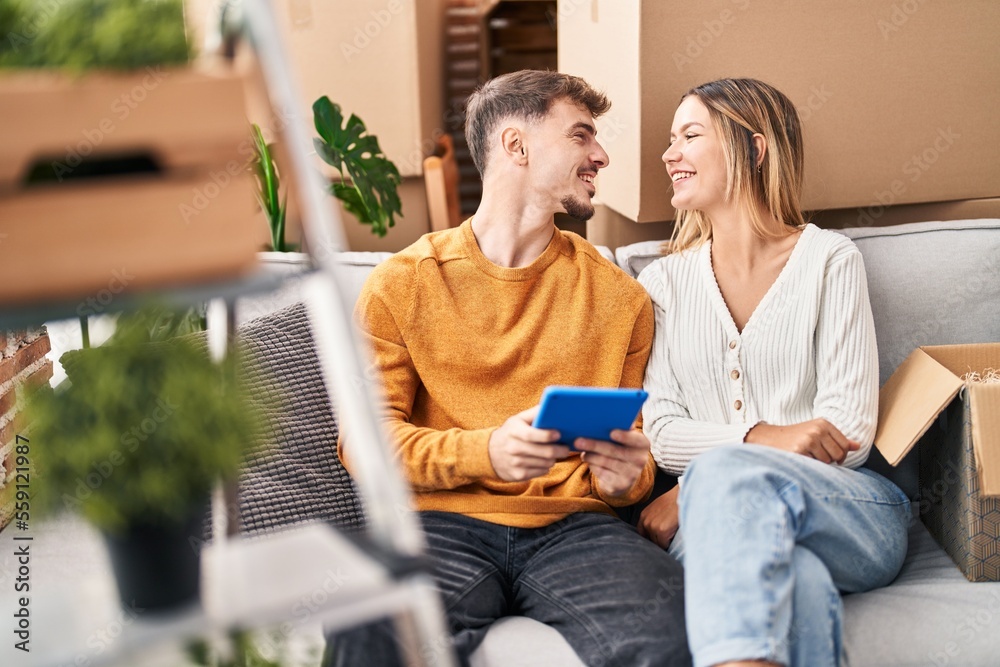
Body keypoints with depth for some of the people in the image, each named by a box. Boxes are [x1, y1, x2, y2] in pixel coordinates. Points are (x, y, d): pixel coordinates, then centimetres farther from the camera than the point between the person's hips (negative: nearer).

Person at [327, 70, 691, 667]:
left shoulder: (619, 297, 15)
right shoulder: (402, 283, 8)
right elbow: (366, 434, 2)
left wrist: (627, 477, -7)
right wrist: (486, 451, -15)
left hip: (573, 527, 2)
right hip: (445, 522, -1)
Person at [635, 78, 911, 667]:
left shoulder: (829, 261, 5)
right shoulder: (664, 282, 14)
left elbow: (848, 434, -3)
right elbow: (658, 430, 5)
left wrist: (697, 490, -12)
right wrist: (760, 436, -15)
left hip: (853, 512, -1)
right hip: (714, 511, 1)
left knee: (726, 473, -37)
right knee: (795, 582, -38)